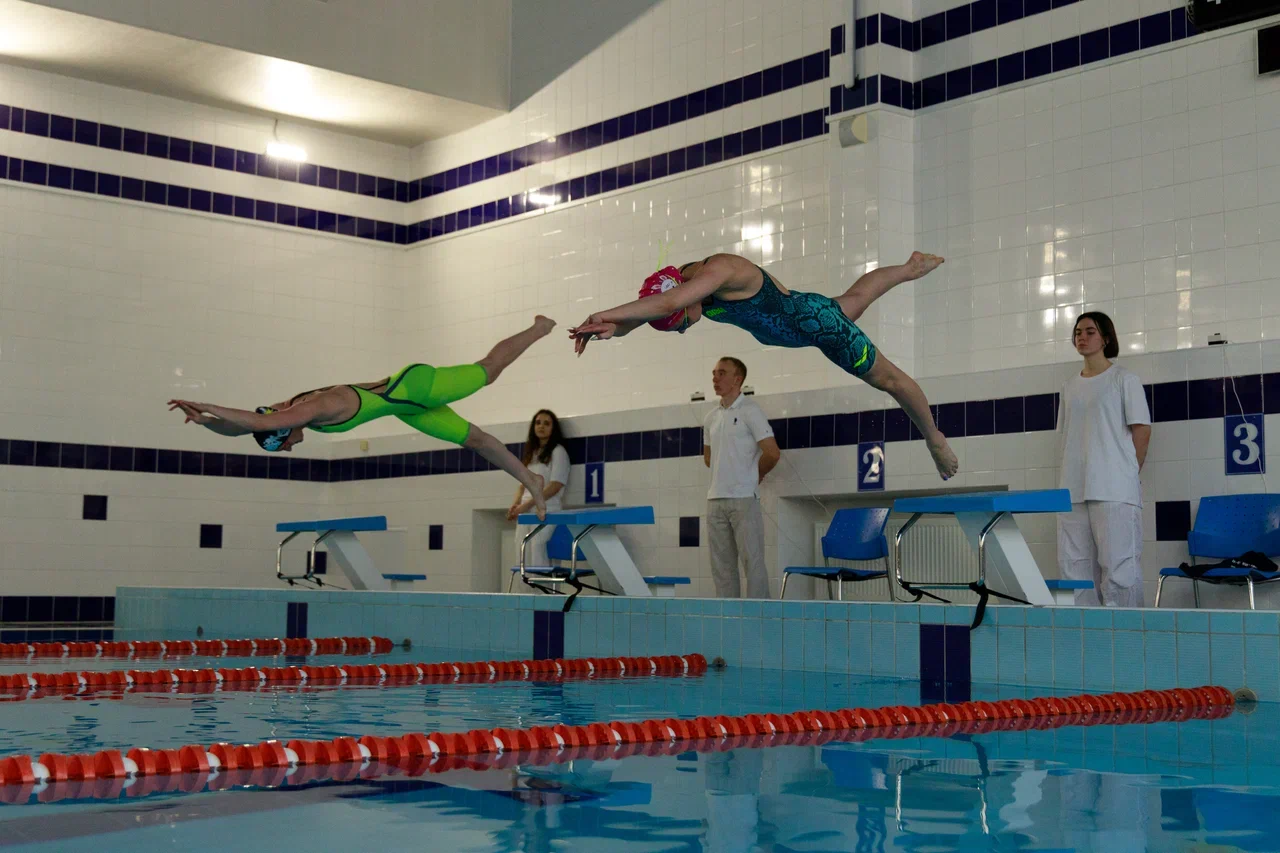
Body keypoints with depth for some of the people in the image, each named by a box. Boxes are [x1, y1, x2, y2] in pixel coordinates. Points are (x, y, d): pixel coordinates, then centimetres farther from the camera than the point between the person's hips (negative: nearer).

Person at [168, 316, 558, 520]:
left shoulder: (316, 407, -36)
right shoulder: (290, 412, -10)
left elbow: (260, 421, -50)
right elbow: (243, 426, -4)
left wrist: (208, 407, -46)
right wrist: (205, 420, -21)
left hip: (414, 388, -7)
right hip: (403, 406, 7)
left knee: (488, 369, 10)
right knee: (474, 438, 14)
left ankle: (540, 327, 31)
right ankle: (530, 480, 24)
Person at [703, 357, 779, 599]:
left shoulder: (750, 412, -5)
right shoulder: (711, 418, 14)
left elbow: (772, 453, -10)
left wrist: (754, 476, 4)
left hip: (743, 498, -7)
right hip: (715, 499, 7)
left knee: (752, 561, -6)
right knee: (721, 565, 8)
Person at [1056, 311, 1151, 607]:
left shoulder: (1124, 379, 3)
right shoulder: (1070, 386, 17)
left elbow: (1141, 430, 0)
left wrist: (1127, 473, -1)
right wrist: (1074, 474, 8)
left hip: (1114, 490, -6)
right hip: (1073, 489, 6)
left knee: (1118, 565, -10)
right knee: (1074, 566, 3)